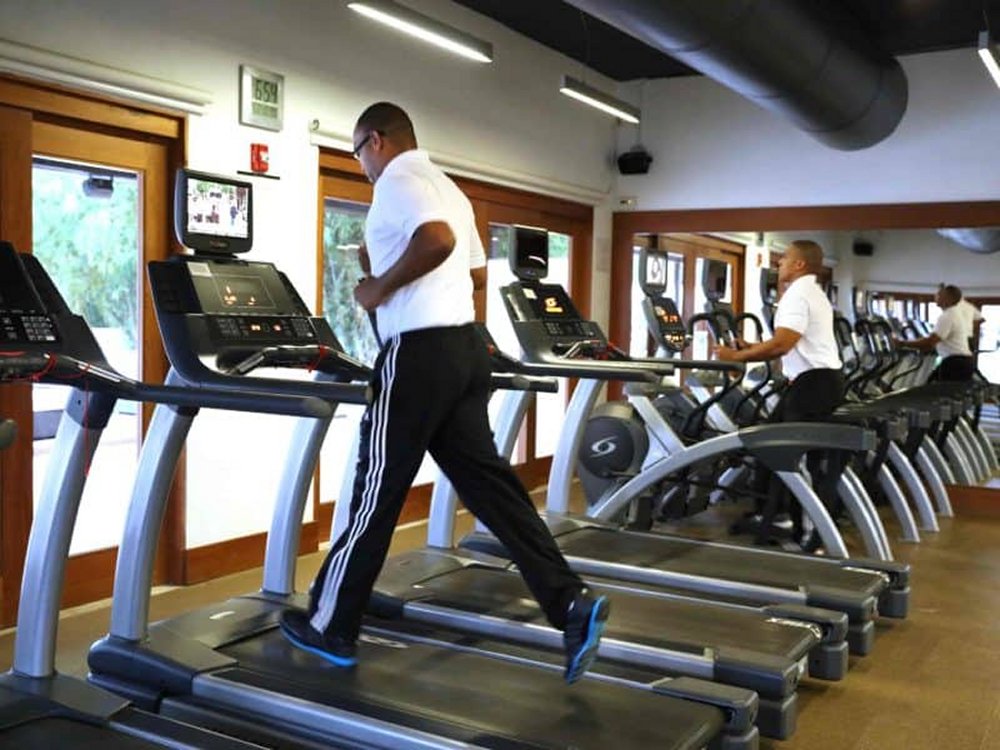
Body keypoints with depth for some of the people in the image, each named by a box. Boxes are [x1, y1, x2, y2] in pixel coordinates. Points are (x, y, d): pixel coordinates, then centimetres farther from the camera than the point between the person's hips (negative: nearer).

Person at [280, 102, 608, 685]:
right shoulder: (446, 187, 22)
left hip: (420, 352, -9)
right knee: (488, 482, 7)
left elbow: (437, 240, -27)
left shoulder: (397, 181, -7)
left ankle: (331, 628, 15)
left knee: (377, 493, 1)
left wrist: (381, 287, -14)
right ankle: (572, 605, 1)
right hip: (464, 347, 9)